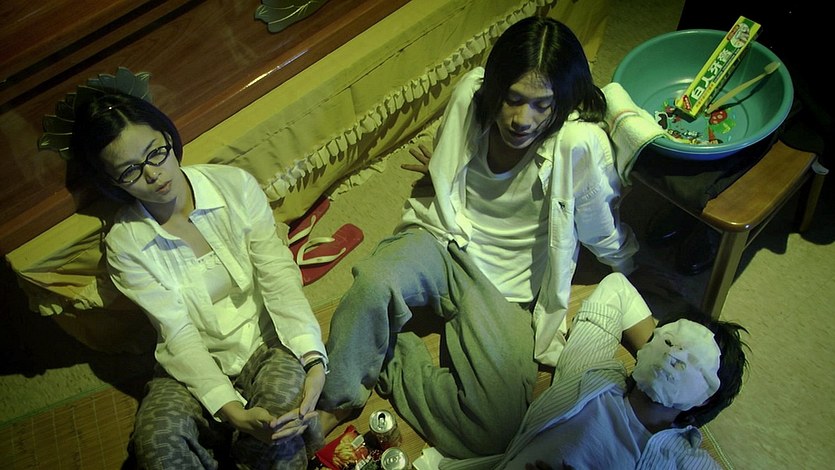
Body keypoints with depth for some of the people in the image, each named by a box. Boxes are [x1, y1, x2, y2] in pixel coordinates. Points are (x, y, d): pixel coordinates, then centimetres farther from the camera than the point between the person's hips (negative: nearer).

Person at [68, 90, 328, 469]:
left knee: (284, 390, -33)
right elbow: (178, 334, -13)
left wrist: (313, 360, -26)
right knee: (157, 438, -30)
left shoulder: (235, 185, -7)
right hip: (193, 365, 0)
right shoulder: (125, 244, -7)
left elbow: (279, 278, -12)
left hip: (267, 341, 1)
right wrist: (232, 411, -27)